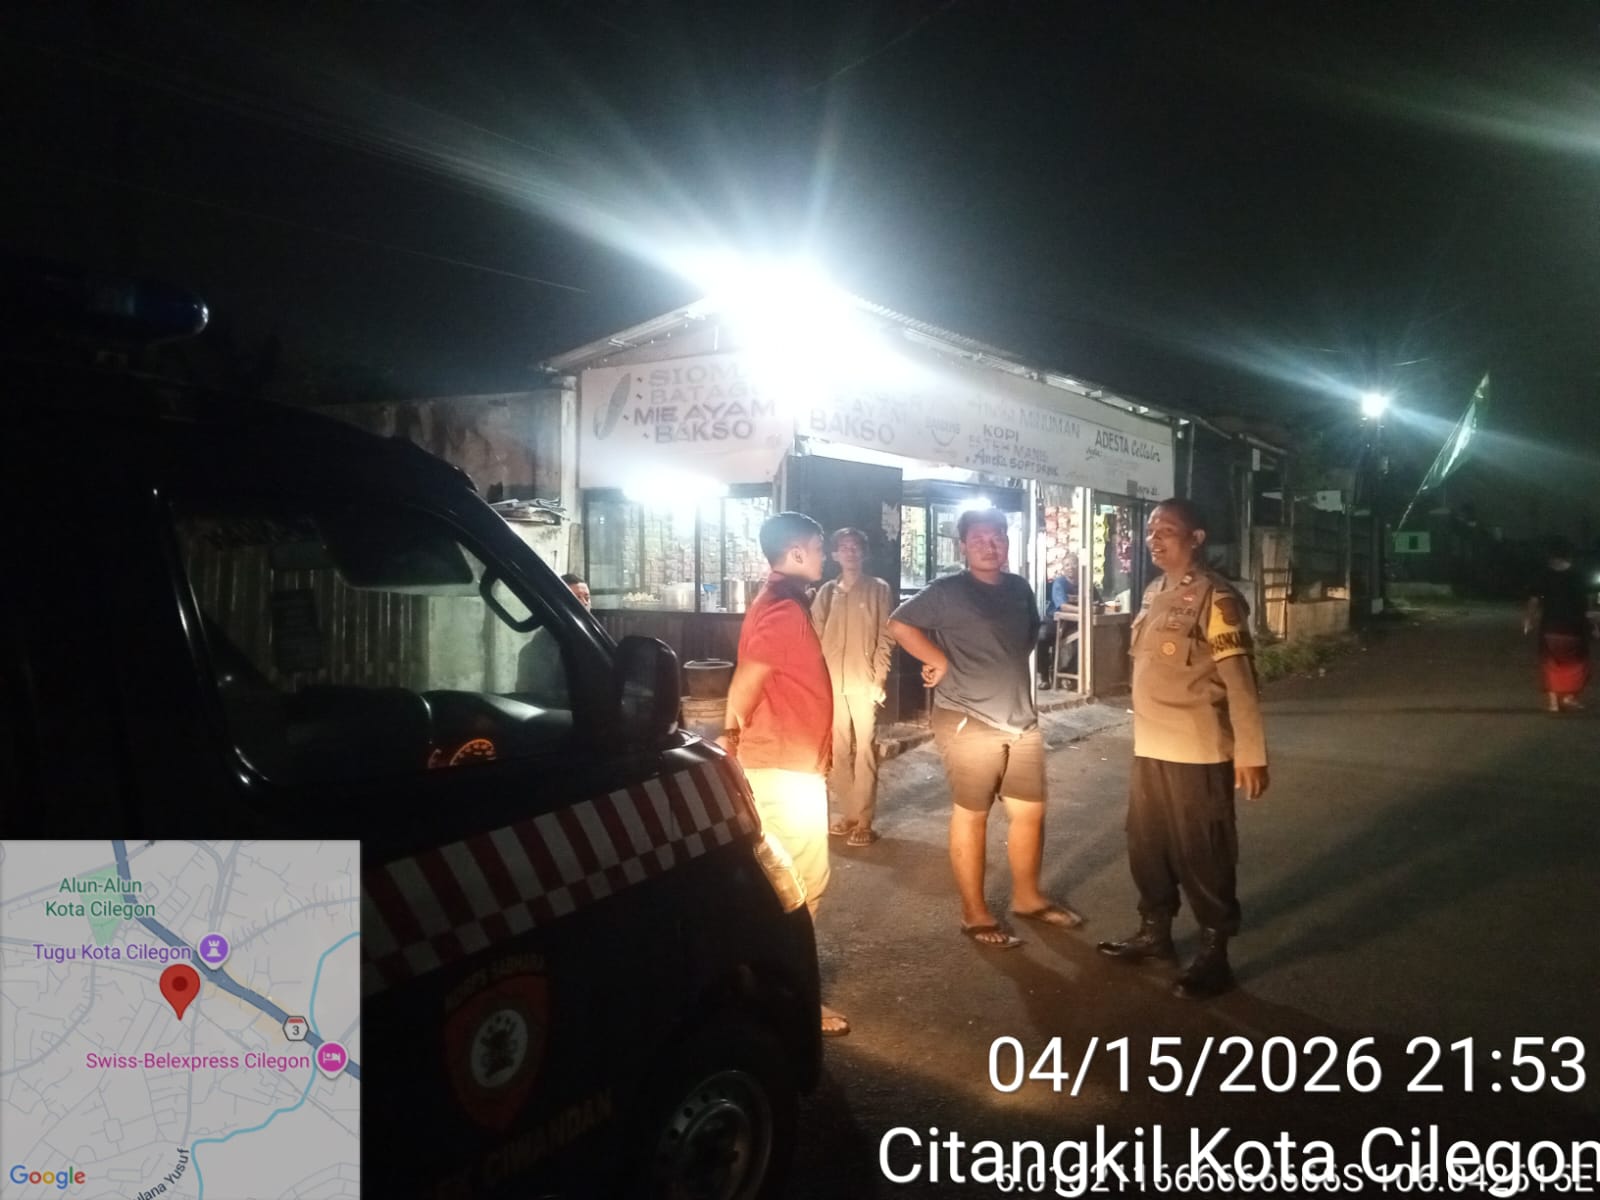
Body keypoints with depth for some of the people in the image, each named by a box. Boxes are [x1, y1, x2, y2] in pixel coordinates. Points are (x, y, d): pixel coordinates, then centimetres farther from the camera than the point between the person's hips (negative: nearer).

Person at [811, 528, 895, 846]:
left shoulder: (878, 589, 2)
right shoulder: (826, 592, 11)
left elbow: (885, 638, -2)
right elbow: (816, 637, 10)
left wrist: (879, 680, -10)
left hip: (864, 682, -3)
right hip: (832, 682, 4)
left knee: (865, 750, -3)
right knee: (838, 750, 8)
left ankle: (863, 820, 1)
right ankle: (847, 813, 19)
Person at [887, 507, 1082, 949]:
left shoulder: (1019, 589, 10)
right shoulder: (947, 592, -8)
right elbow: (898, 624, -9)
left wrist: (1005, 670, 14)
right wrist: (941, 662, -10)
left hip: (1022, 720, 7)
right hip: (969, 722, -6)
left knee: (1030, 811, 13)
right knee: (971, 815, 2)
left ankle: (1027, 897, 31)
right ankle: (975, 914, 12)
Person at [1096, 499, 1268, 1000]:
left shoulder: (1214, 597, -13)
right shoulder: (1154, 594, 11)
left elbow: (1238, 681, -16)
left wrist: (1250, 753, -18)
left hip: (1197, 752, -8)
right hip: (1149, 748, 8)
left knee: (1202, 853, 2)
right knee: (1146, 843, 18)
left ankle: (1213, 953, 17)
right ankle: (1154, 930, 36)